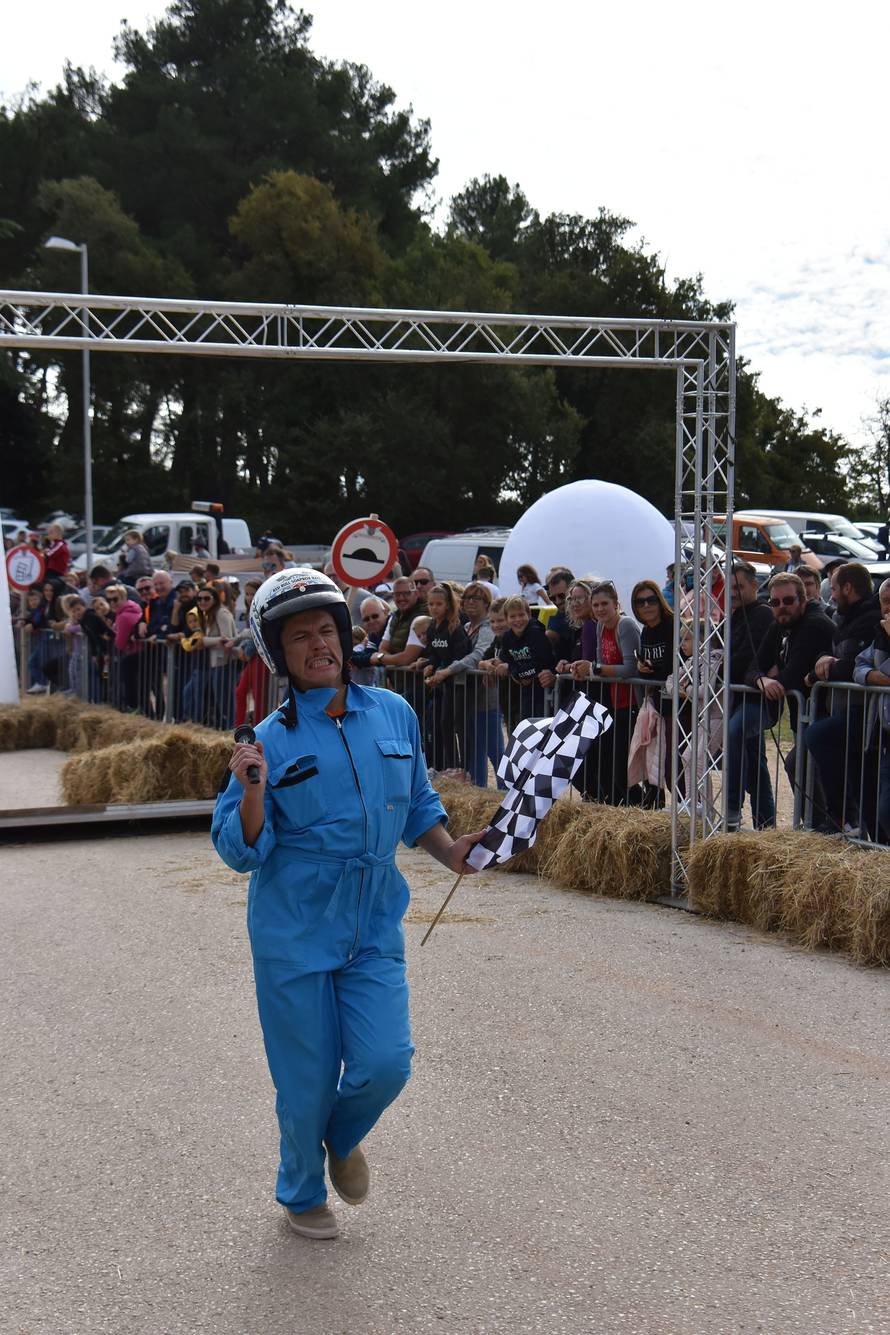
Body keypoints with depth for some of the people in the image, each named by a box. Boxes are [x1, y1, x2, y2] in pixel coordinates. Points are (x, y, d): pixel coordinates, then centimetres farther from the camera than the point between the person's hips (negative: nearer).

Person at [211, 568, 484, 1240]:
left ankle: (343, 1138, 29)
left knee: (386, 1065, -7)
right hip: (294, 933, -3)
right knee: (309, 1080, 6)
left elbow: (417, 804, 16)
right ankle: (302, 1194, 34)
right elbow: (243, 852, -8)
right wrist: (254, 790, -24)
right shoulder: (271, 740, -8)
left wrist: (449, 850, 0)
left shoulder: (394, 713, 2)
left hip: (375, 930, 3)